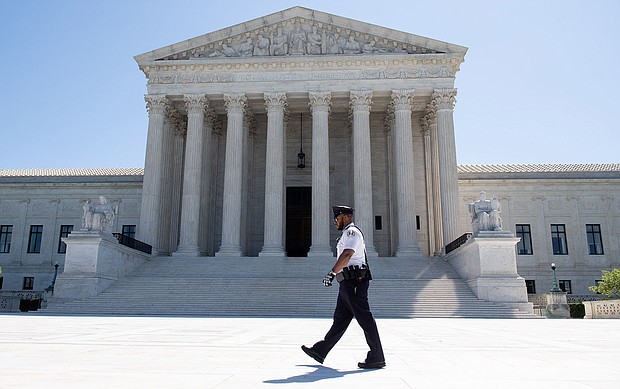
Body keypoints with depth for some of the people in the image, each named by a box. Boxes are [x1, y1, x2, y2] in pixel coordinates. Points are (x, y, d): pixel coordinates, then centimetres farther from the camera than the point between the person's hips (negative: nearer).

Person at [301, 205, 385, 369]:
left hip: (354, 282, -10)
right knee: (340, 319, 12)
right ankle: (320, 351, 18)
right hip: (348, 284, 10)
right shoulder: (350, 233, 24)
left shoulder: (351, 231, -9)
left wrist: (332, 273, -31)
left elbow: (347, 255, -24)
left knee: (365, 319, -6)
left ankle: (377, 358, -1)